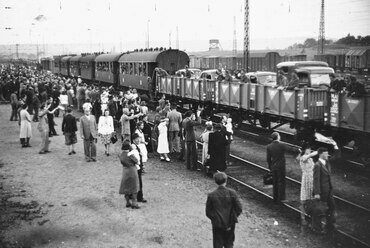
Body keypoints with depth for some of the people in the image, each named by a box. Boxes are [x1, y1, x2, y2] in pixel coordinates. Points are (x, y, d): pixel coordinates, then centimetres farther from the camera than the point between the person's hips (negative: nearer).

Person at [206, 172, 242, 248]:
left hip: (217, 225, 0)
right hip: (230, 224, 0)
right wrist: (232, 218, 4)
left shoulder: (211, 195, -10)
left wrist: (214, 219, 7)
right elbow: (239, 209, -9)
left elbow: (208, 212, -5)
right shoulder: (232, 193, -12)